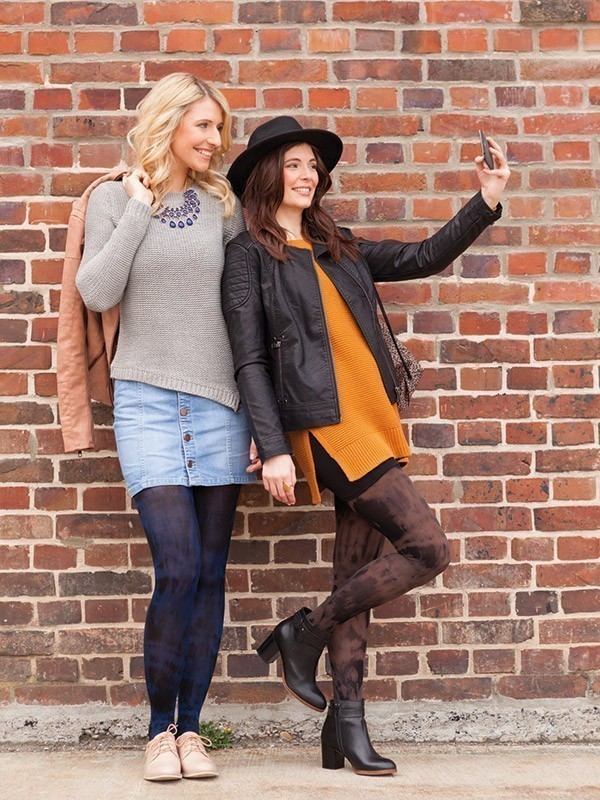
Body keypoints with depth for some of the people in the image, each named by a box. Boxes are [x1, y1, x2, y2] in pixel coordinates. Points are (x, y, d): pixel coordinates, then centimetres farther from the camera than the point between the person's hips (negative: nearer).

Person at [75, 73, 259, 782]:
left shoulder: (223, 205, 11)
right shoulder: (114, 198, 6)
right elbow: (97, 294, -7)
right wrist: (138, 210, -5)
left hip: (219, 404, 3)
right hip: (147, 402, -3)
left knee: (210, 574, 3)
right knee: (178, 568, -13)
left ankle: (190, 728, 14)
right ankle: (159, 730, 5)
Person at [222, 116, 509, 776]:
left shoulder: (338, 248, 18)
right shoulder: (248, 254, 0)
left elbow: (424, 258, 18)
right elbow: (250, 361, -6)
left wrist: (486, 202, 5)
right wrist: (273, 449, -13)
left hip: (373, 419, 7)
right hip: (328, 425, -7)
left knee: (359, 572, 6)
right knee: (427, 548, -12)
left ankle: (346, 723, 11)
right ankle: (303, 635, 3)